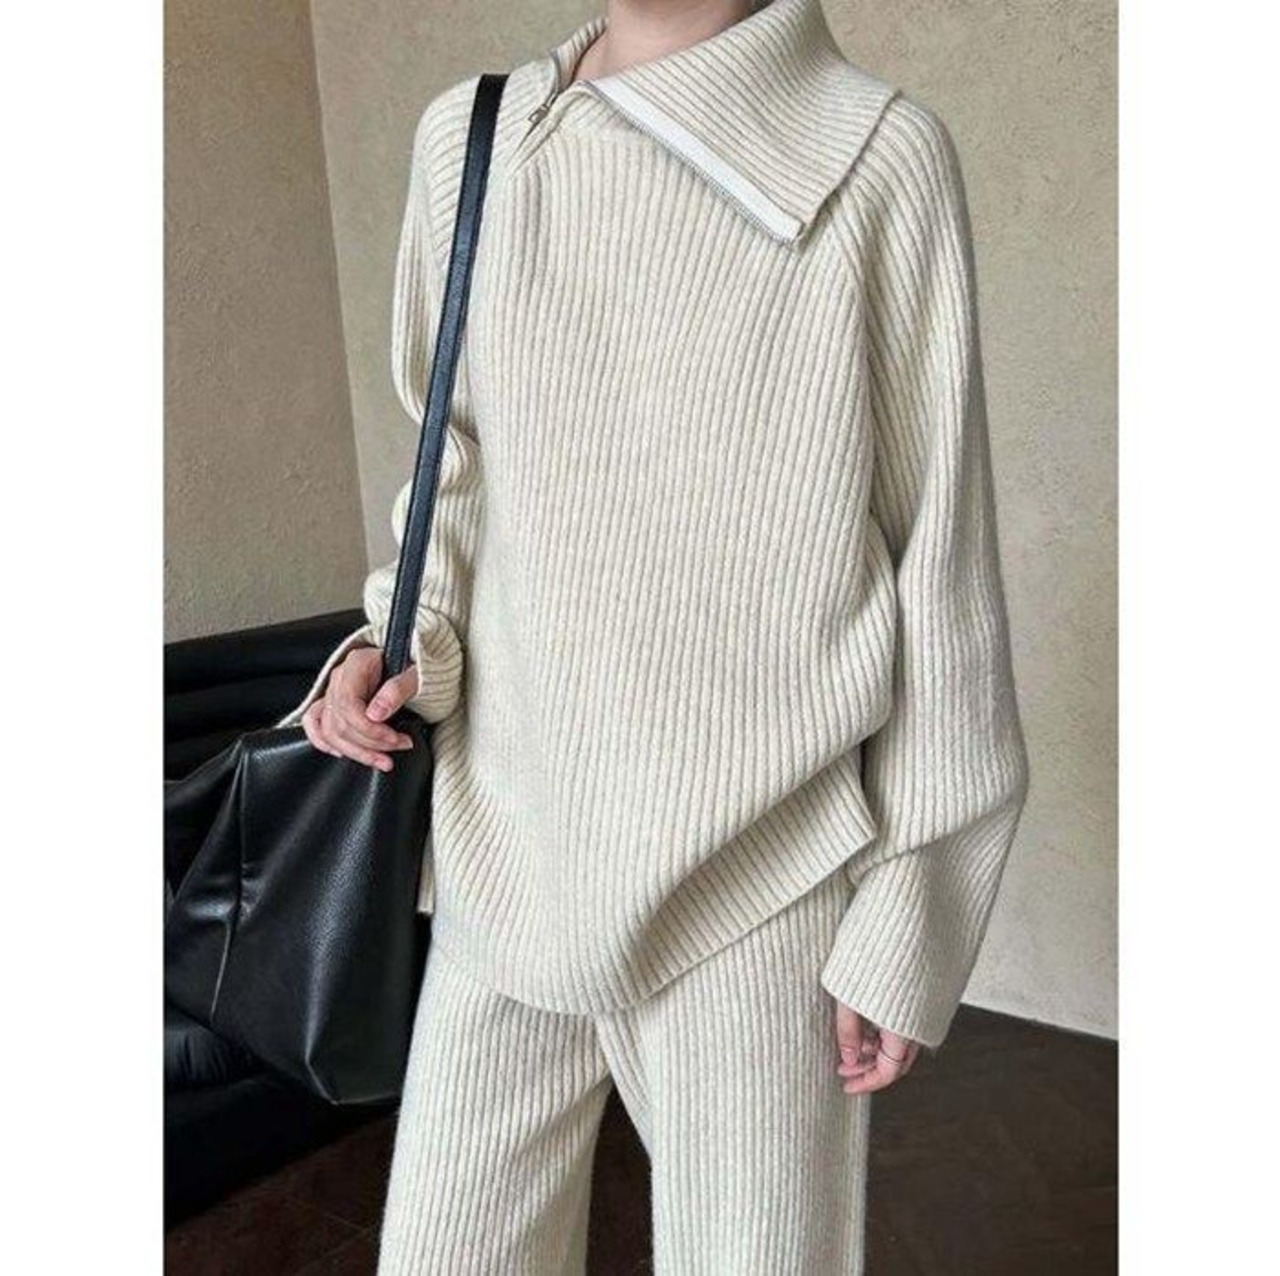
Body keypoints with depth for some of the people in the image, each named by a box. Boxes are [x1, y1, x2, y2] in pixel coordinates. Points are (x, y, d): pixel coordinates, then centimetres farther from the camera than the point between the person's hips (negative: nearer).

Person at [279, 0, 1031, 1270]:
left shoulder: (880, 158, -8)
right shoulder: (464, 140, 5)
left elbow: (938, 562, -6)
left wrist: (908, 921, -4)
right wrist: (410, 643, -2)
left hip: (752, 878, -3)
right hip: (505, 850, 4)